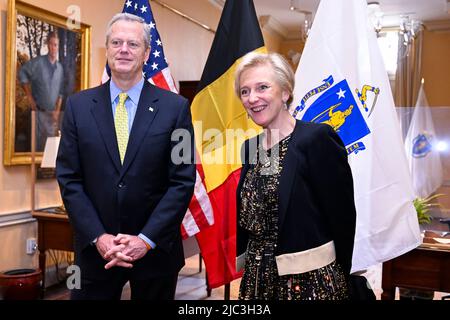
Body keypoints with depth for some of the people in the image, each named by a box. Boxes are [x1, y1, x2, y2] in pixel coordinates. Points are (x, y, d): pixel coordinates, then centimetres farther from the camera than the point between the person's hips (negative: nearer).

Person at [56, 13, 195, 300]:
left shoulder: (175, 107, -4)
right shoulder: (78, 105, 1)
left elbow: (183, 181, -7)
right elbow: (68, 178, -1)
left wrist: (146, 239, -12)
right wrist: (98, 238, -10)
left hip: (156, 250, 0)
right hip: (96, 249, 1)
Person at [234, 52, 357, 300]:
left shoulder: (318, 138, -16)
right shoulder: (250, 146, 5)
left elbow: (343, 217, -13)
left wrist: (340, 277, -4)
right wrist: (242, 259, 9)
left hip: (310, 280, -6)